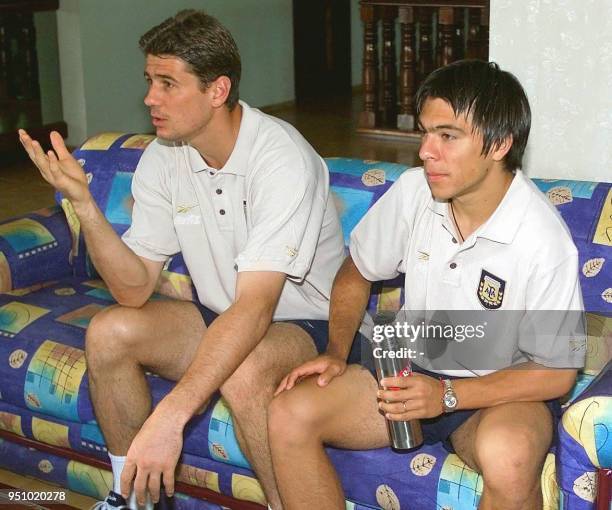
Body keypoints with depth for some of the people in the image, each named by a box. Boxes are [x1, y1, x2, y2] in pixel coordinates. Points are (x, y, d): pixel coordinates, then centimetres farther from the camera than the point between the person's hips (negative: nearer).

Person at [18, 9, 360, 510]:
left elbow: (255, 306, -35)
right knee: (108, 332, -15)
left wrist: (169, 416, -43)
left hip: (306, 323, -6)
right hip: (221, 317, 6)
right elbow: (135, 289, -7)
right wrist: (82, 203, -23)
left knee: (243, 372, -36)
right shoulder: (162, 160, -6)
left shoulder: (283, 158, -27)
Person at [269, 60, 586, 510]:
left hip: (502, 391, -5)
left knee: (507, 455, -40)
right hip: (412, 371, 5)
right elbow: (356, 273, 11)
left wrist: (447, 395, -23)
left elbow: (558, 372, -15)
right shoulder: (413, 191, -7)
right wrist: (336, 352, -5)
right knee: (289, 415, -16)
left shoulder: (544, 240, -22)